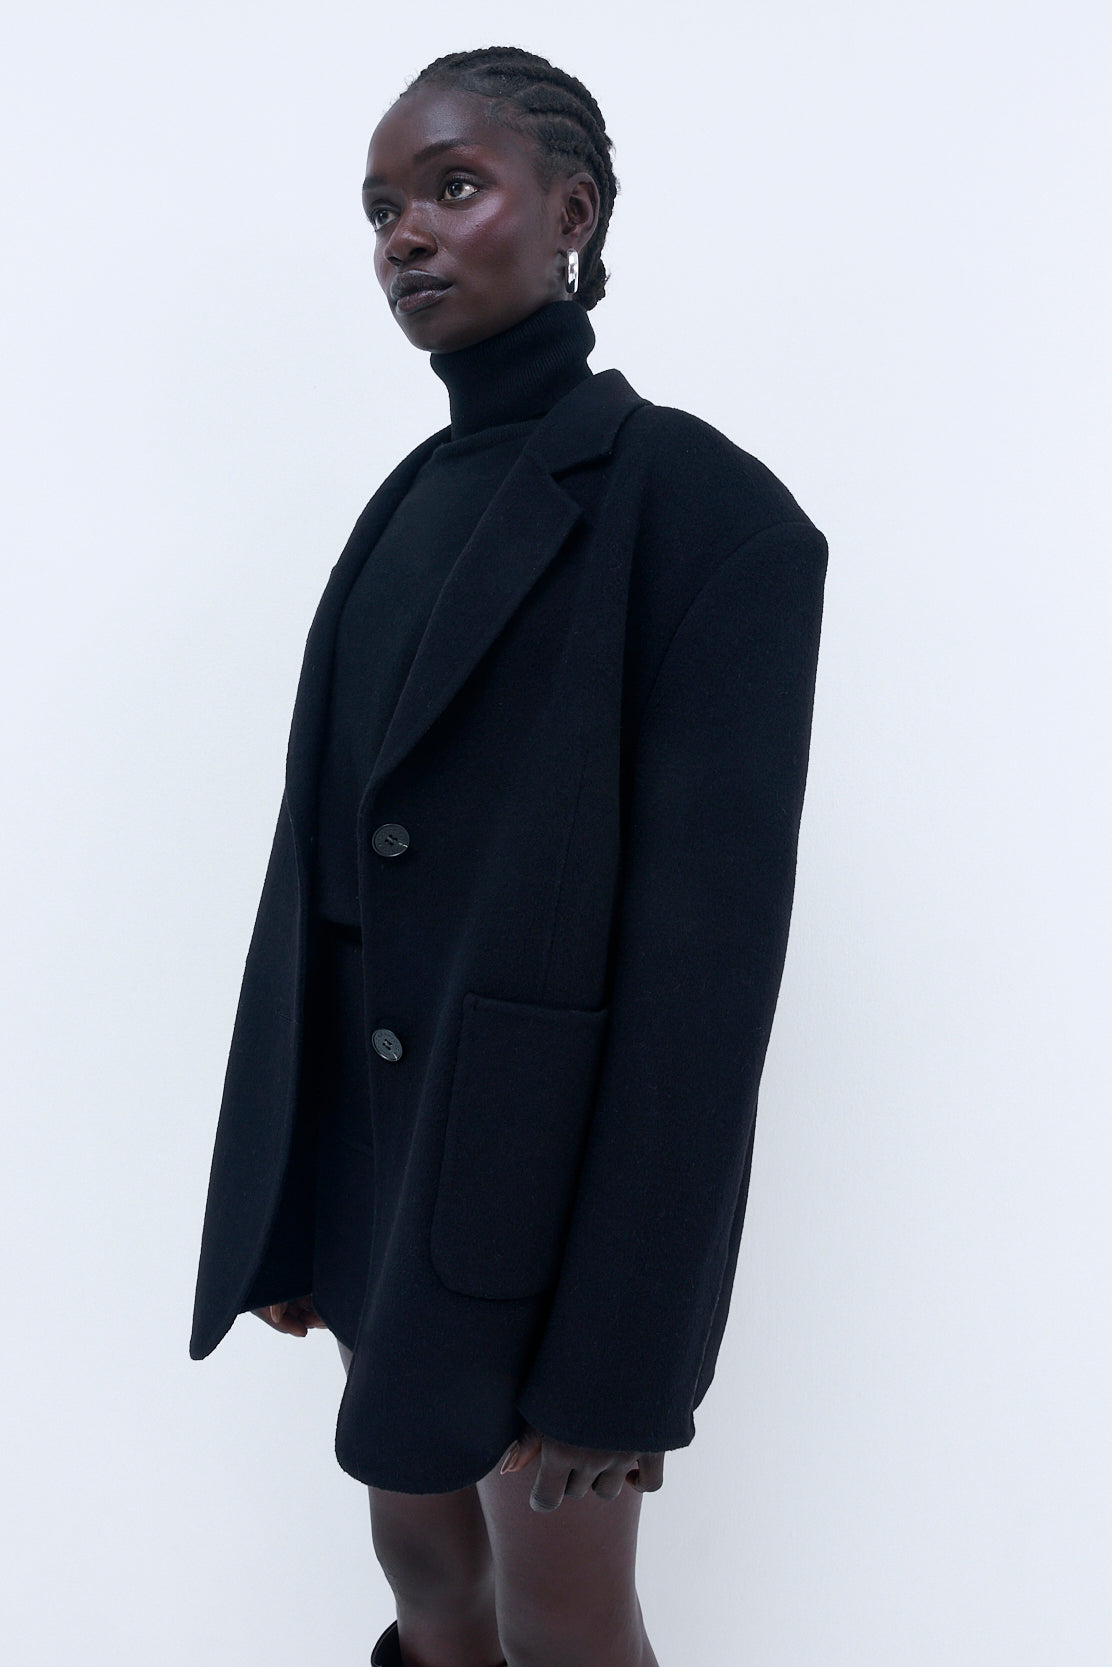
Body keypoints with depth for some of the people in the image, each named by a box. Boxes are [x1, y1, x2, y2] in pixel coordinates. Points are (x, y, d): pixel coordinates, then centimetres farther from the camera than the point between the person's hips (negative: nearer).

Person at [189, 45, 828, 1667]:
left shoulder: (700, 500, -14)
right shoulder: (412, 503, 9)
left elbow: (711, 939, -18)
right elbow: (329, 850, 8)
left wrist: (625, 1341, -19)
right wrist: (291, 1197, 9)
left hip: (556, 1158, -7)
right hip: (382, 1136, 7)